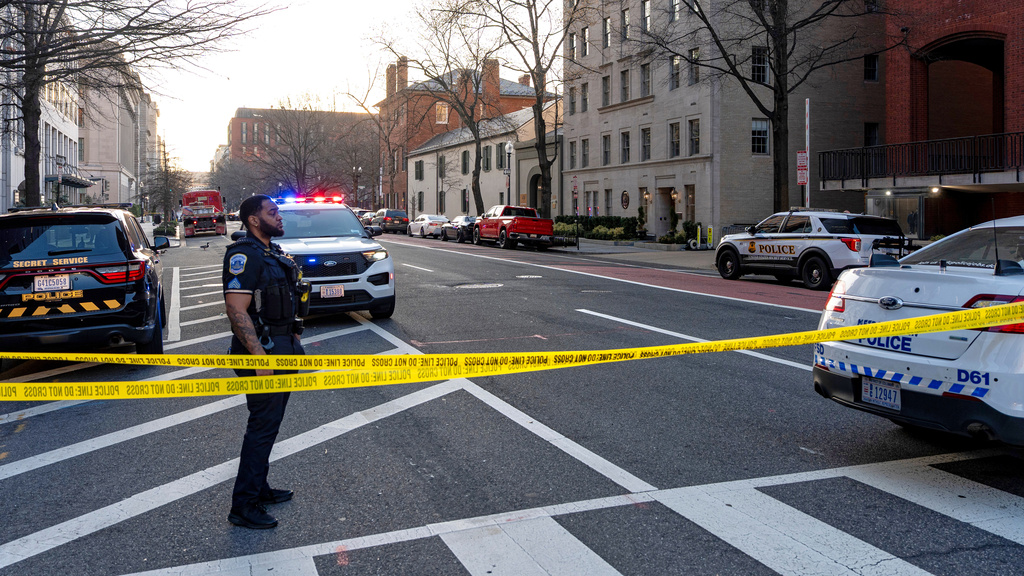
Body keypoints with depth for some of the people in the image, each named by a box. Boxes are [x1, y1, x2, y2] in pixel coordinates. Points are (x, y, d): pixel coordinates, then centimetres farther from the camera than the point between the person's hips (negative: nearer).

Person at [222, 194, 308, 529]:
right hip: (263, 351, -10)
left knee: (269, 423, 17)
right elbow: (237, 310, -24)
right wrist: (259, 357, -26)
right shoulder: (245, 255, -17)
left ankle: (259, 489, 29)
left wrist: (293, 344, 20)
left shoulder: (272, 252, 15)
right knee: (262, 426, -5)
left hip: (282, 350, 10)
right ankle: (244, 506, 3)